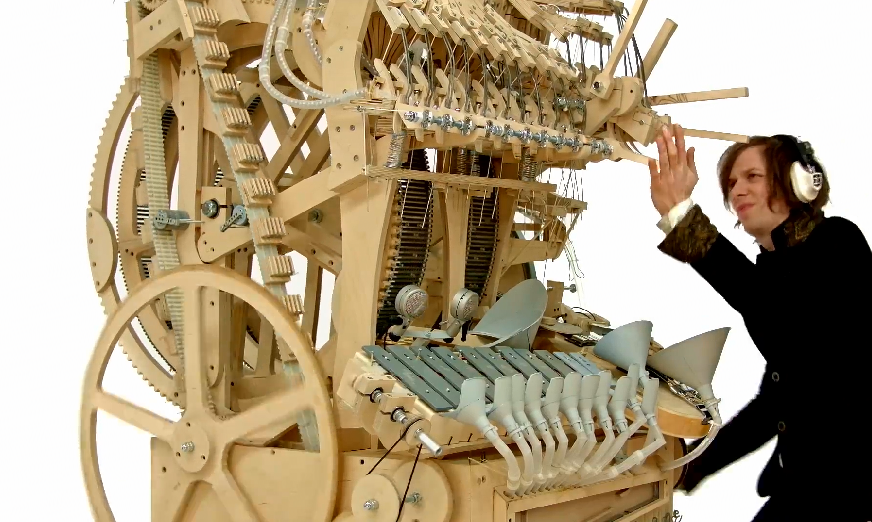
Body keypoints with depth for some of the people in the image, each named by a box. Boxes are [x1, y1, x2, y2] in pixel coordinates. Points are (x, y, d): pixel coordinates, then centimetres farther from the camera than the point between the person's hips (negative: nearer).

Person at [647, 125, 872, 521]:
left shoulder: (837, 241, -11)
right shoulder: (773, 266, 11)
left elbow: (782, 313, -34)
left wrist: (681, 214, -40)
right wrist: (699, 460, 11)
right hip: (807, 469, 7)